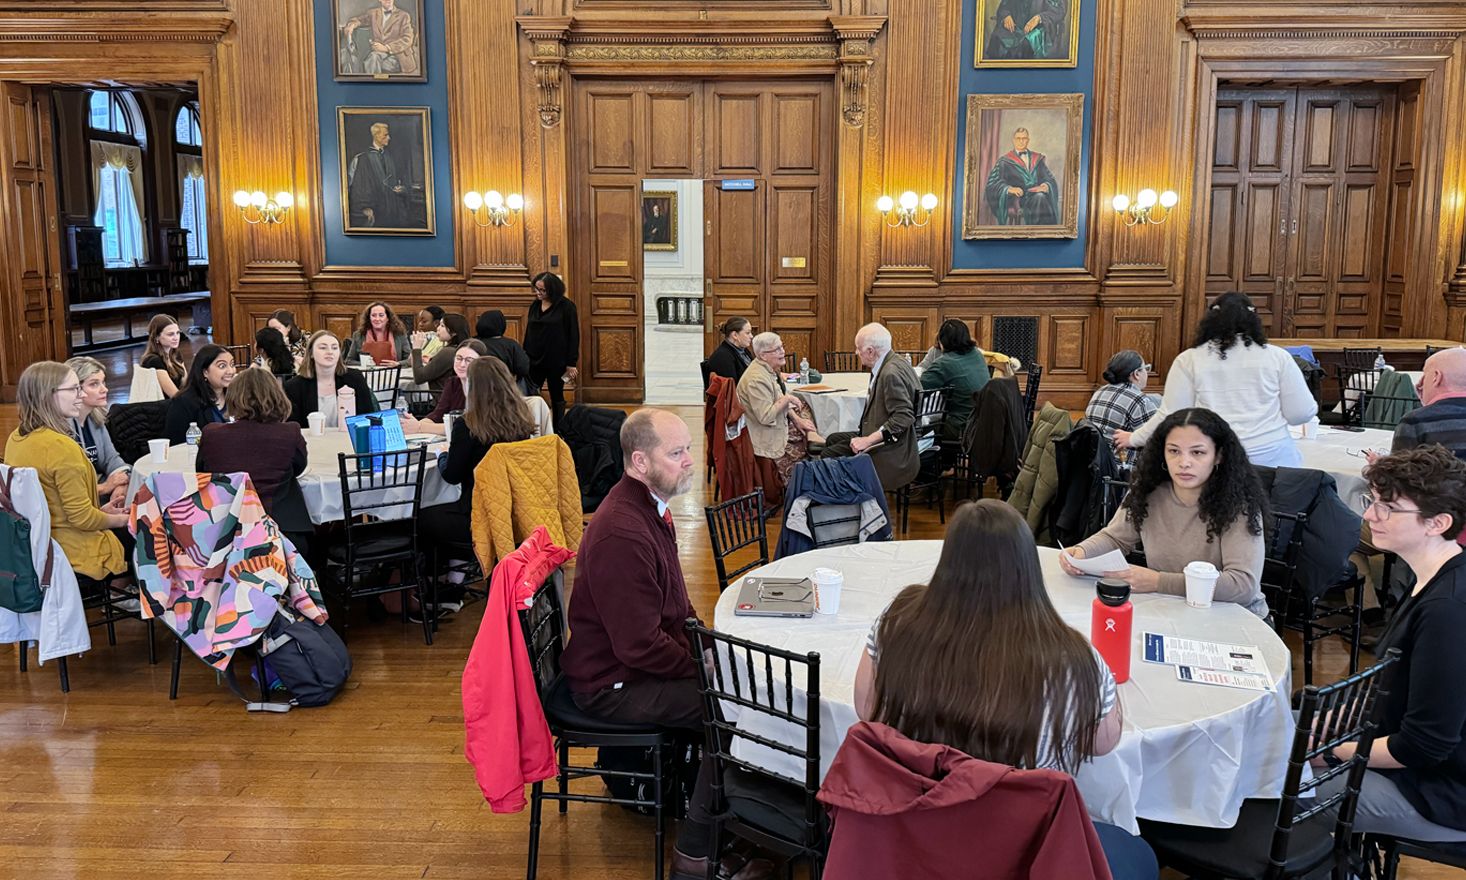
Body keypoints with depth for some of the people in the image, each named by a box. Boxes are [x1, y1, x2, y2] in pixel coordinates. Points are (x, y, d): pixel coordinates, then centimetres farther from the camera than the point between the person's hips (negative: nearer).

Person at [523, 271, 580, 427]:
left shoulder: (566, 307, -8)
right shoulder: (534, 306, 7)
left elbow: (573, 336, -8)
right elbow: (528, 333, 14)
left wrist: (571, 363, -11)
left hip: (556, 361, -4)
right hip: (534, 360, 4)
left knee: (557, 397, 9)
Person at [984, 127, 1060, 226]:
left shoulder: (1037, 158, 21)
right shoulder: (1005, 160, 12)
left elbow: (1050, 179, 16)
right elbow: (993, 183, 1)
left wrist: (1046, 186, -9)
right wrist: (1009, 188, -18)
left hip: (1036, 194, 2)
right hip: (1015, 196, -2)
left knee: (1041, 198, -34)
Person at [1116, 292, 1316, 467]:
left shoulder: (1189, 360, 1)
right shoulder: (1277, 357, 3)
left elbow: (1170, 417, 3)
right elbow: (1301, 413, 4)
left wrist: (1134, 438, 17)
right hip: (1273, 459, 1)